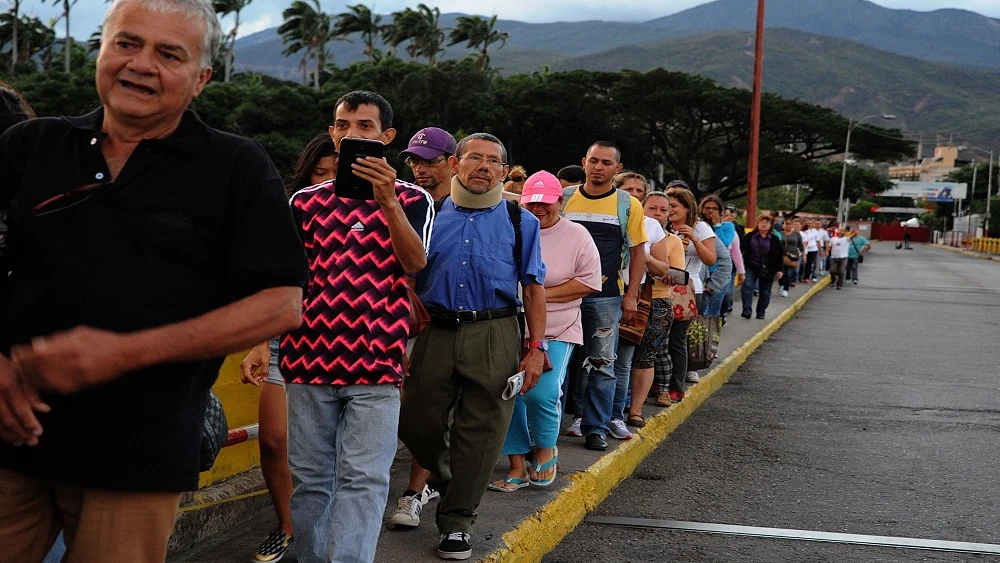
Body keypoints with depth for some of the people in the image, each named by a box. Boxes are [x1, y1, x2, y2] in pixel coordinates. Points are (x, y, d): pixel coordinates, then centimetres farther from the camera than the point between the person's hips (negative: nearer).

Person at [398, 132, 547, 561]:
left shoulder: (520, 222, 8)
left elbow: (534, 287, 5)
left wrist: (536, 348, -4)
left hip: (495, 335, -1)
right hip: (435, 332, 1)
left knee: (481, 432, 1)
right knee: (416, 423, 4)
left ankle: (456, 522, 16)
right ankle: (444, 477, 35)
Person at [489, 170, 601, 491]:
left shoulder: (576, 236, 1)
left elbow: (589, 282, -5)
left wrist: (543, 294, -12)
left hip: (556, 332, -2)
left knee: (541, 393, -18)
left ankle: (546, 450, 12)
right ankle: (517, 467, 16)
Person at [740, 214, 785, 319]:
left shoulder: (774, 240, 3)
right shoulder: (750, 236, 3)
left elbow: (780, 256, 4)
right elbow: (742, 248, 1)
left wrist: (779, 270, -2)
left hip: (767, 270, 0)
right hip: (751, 267, 0)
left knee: (765, 291, 6)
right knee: (747, 287, -14)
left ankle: (761, 312, 18)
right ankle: (746, 310, -15)